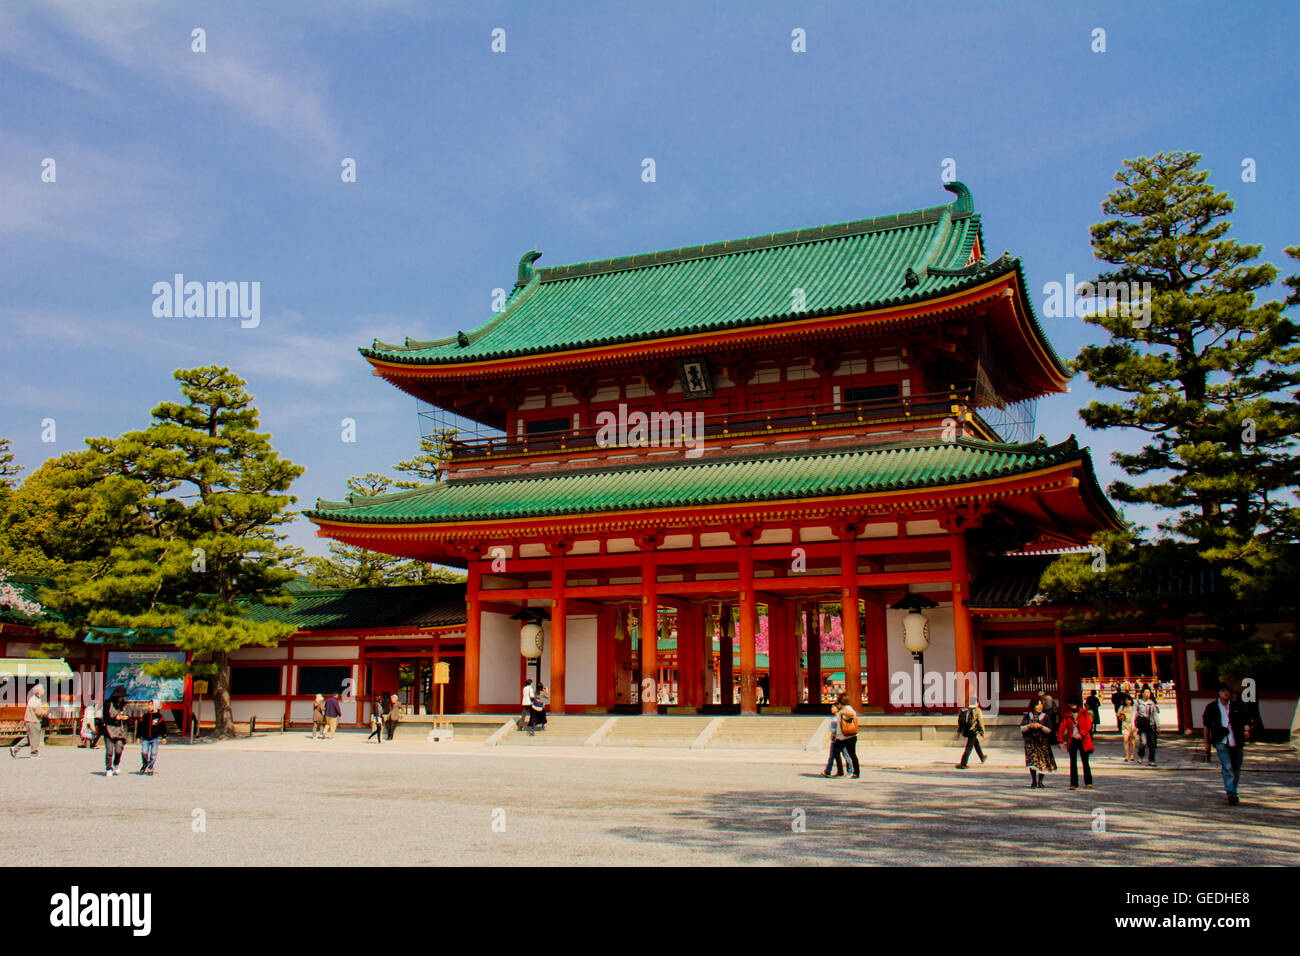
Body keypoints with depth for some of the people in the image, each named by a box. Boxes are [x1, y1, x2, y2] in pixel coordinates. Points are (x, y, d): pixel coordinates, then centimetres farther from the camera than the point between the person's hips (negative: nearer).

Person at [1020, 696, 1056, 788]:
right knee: (1032, 761, -10)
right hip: (1030, 742, 0)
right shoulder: (1027, 717, 7)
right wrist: (1029, 726, -15)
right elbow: (1022, 728, 2)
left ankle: (1040, 780, 18)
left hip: (1043, 743, 0)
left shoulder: (1046, 717, 4)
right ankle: (1033, 781, -1)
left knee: (1042, 763, 0)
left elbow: (1049, 730, -2)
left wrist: (1040, 726, -17)